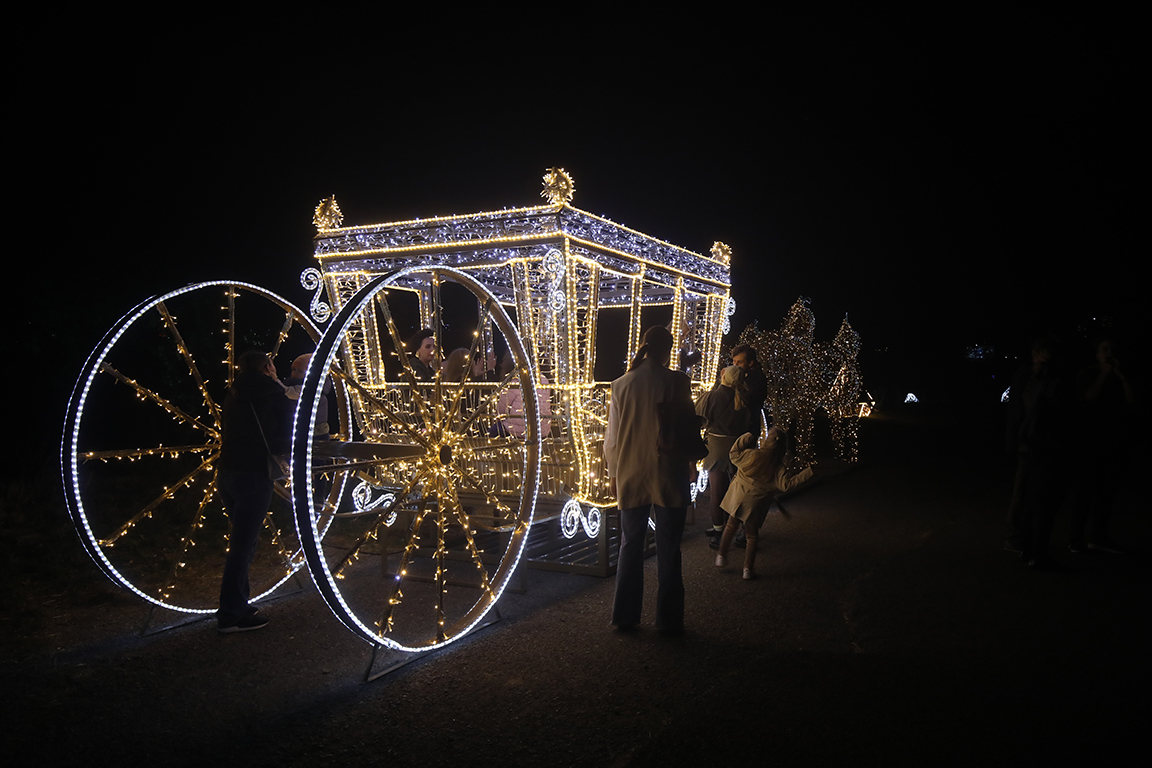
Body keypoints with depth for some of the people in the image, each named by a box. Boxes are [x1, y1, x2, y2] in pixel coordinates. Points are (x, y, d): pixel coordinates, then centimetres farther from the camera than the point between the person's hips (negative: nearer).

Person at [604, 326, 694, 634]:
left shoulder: (622, 384, -2)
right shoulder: (677, 381, -10)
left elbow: (612, 435, 3)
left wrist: (613, 473, 14)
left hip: (631, 476, 3)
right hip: (669, 477, -2)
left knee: (630, 545, 14)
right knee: (668, 549, 7)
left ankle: (625, 615, 20)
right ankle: (668, 619, 15)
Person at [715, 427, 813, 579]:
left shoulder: (751, 454, -14)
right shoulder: (778, 467, -15)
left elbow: (734, 455, -1)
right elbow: (786, 484, -17)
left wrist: (743, 439, 3)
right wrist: (808, 473, -16)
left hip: (738, 497, 1)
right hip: (755, 503, -1)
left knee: (731, 526, 19)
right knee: (752, 535, 11)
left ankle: (721, 556, 25)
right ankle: (748, 568, 13)